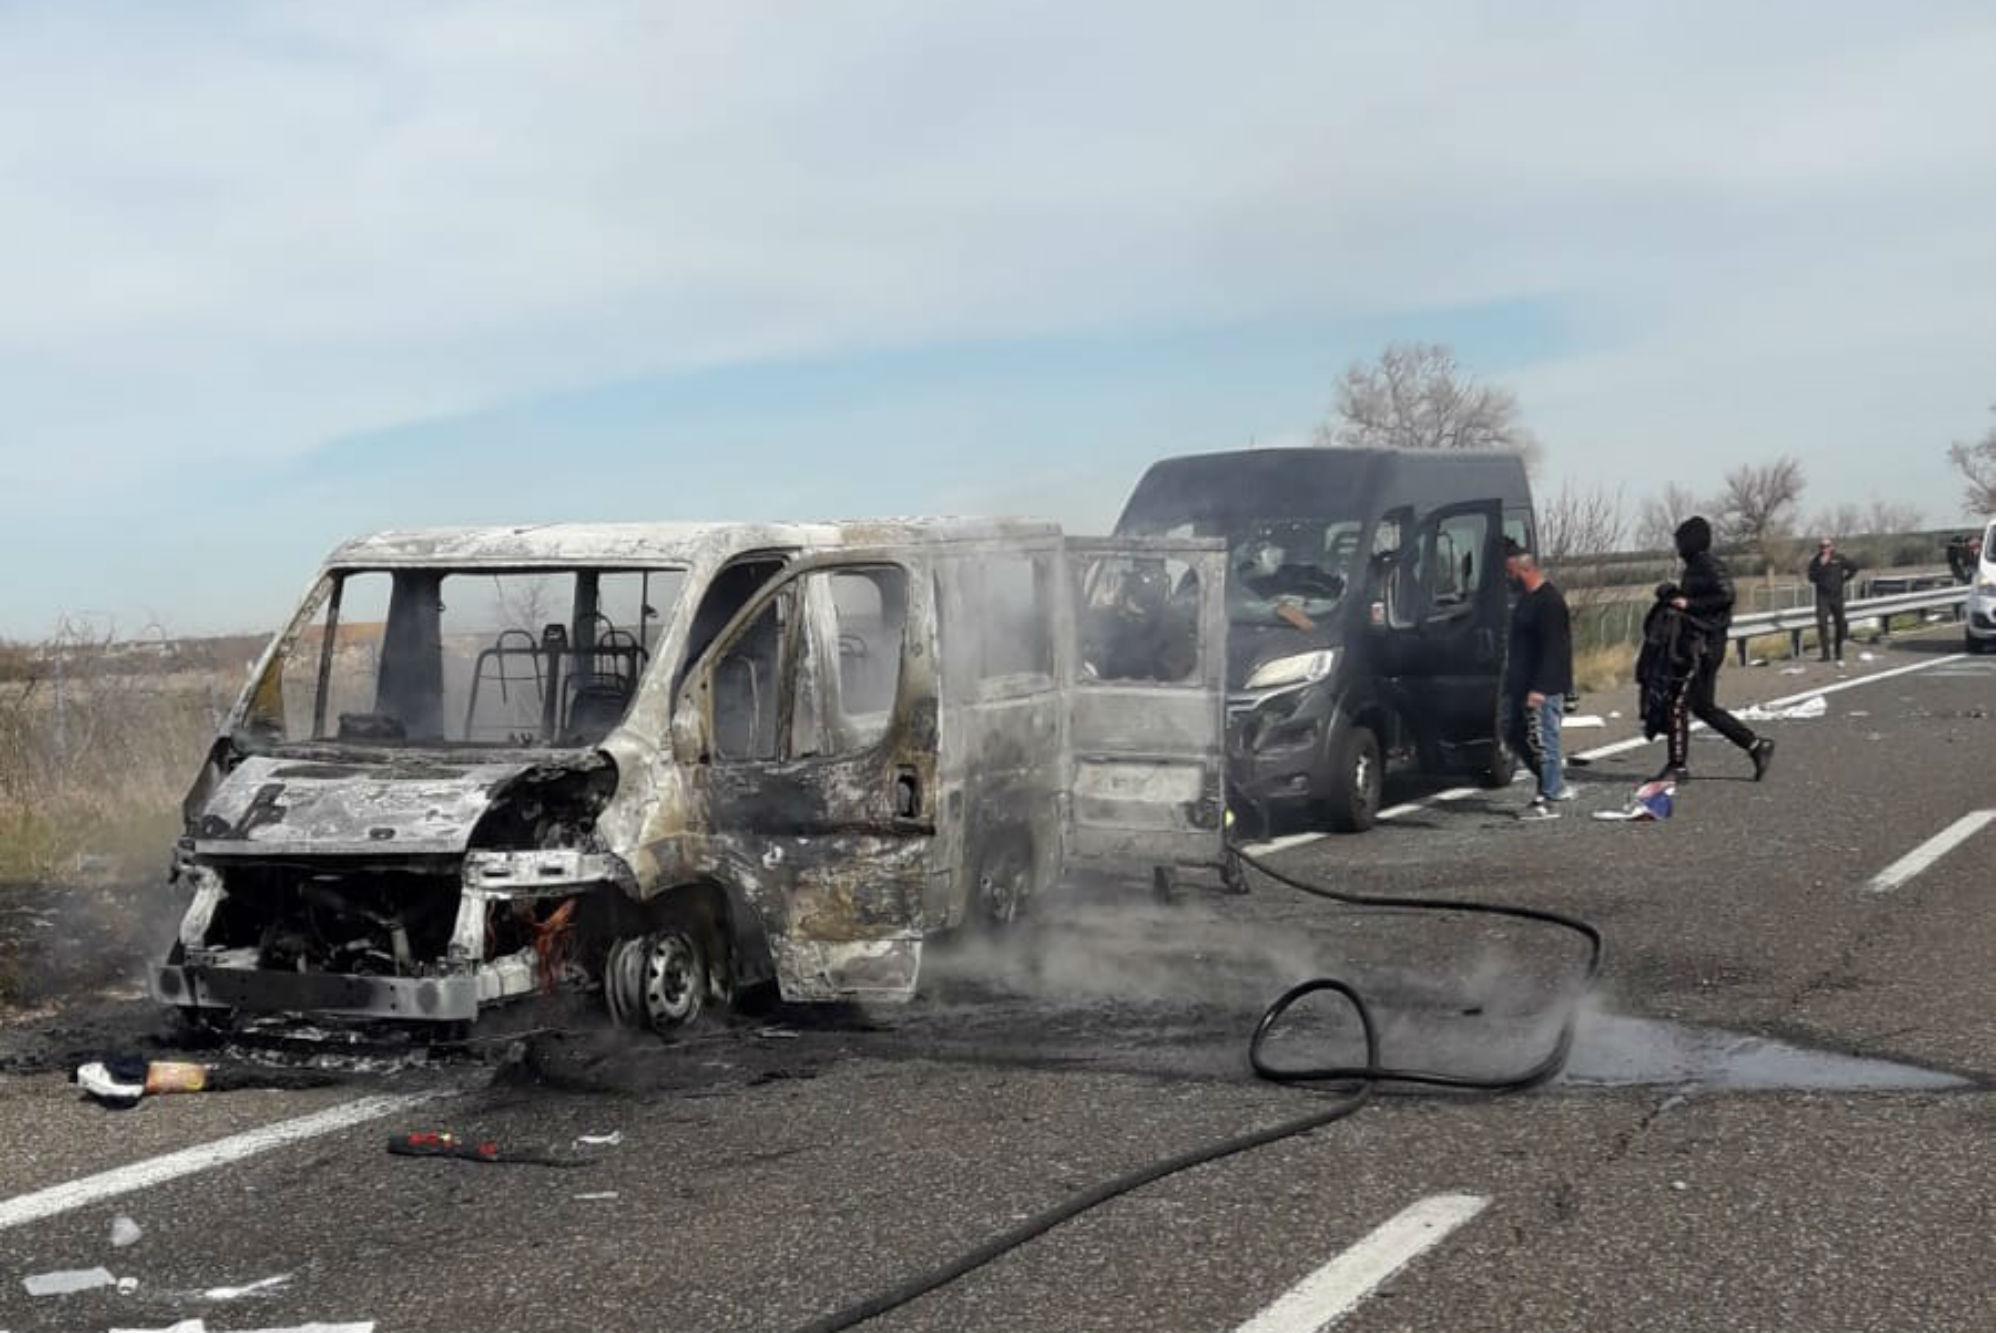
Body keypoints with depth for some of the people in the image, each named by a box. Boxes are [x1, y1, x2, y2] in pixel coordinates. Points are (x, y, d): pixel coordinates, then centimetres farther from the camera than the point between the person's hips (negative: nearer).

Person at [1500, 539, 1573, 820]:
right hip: (1523, 685, 10)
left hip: (1543, 688, -10)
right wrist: (1516, 685, 20)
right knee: (1517, 736, 14)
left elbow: (1551, 649, -21)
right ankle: (1555, 786, 21)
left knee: (1543, 741, -5)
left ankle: (1547, 800, 0)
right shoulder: (1526, 598, 16)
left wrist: (1539, 689, -25)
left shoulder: (1549, 601, -16)